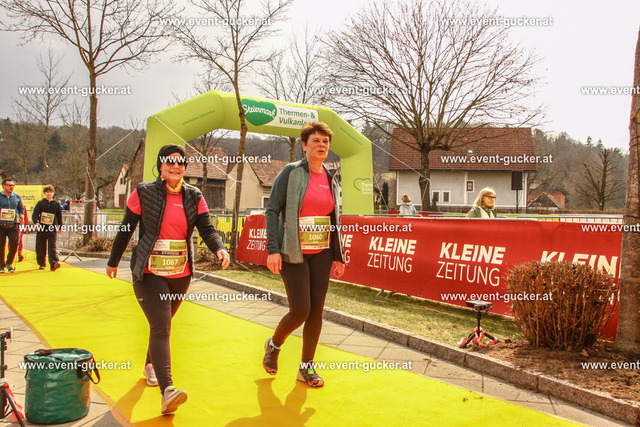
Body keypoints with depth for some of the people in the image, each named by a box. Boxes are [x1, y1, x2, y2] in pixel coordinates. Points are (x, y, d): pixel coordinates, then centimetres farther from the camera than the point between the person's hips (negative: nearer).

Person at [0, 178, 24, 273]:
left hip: (13, 225, 2)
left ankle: (9, 263, 14)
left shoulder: (17, 197, 10)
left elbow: (21, 208, 21)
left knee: (14, 244, -7)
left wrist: (21, 217, 6)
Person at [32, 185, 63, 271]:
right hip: (41, 228, 1)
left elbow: (59, 216, 16)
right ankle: (41, 264, 21)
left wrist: (59, 227, 17)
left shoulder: (56, 204, 9)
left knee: (52, 247, -12)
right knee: (40, 247, 7)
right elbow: (34, 214, 0)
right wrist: (36, 222, -19)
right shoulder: (40, 203, 7)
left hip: (52, 229, -1)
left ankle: (54, 264, -20)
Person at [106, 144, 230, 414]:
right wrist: (113, 262, 10)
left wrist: (219, 249, -26)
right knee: (161, 326, -16)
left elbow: (207, 229, -6)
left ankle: (150, 365, 45)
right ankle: (167, 391, -23)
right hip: (149, 273, -4)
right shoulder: (144, 192, -4)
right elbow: (126, 229, 3)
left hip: (181, 274, 4)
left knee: (161, 324, 20)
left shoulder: (194, 197, 3)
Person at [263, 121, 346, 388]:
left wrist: (338, 256, 14)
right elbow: (272, 210, -8)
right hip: (293, 253, -5)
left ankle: (306, 368, 18)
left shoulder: (330, 179, 11)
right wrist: (273, 249, -16)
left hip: (322, 254, 5)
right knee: (300, 311, -7)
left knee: (316, 310, 4)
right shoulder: (291, 173, -6)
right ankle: (273, 345, 24)